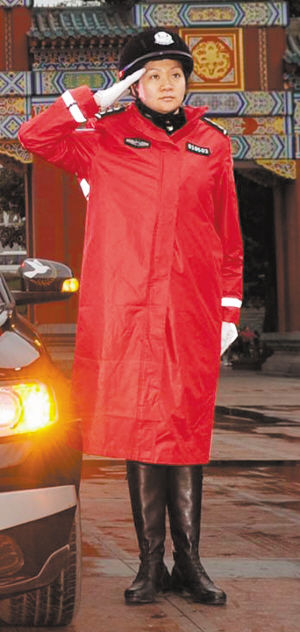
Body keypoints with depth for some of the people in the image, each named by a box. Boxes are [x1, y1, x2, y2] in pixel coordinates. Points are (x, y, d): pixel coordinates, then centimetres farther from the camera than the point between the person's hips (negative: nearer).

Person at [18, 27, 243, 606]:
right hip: (126, 313, -1)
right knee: (140, 432, 0)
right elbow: (34, 138, -2)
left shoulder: (212, 145, 13)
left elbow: (229, 236, 14)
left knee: (187, 433, 2)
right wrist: (99, 100, -5)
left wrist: (229, 312, 9)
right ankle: (151, 564, 7)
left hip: (191, 314, 1)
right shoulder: (105, 139, 9)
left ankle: (188, 561, 9)